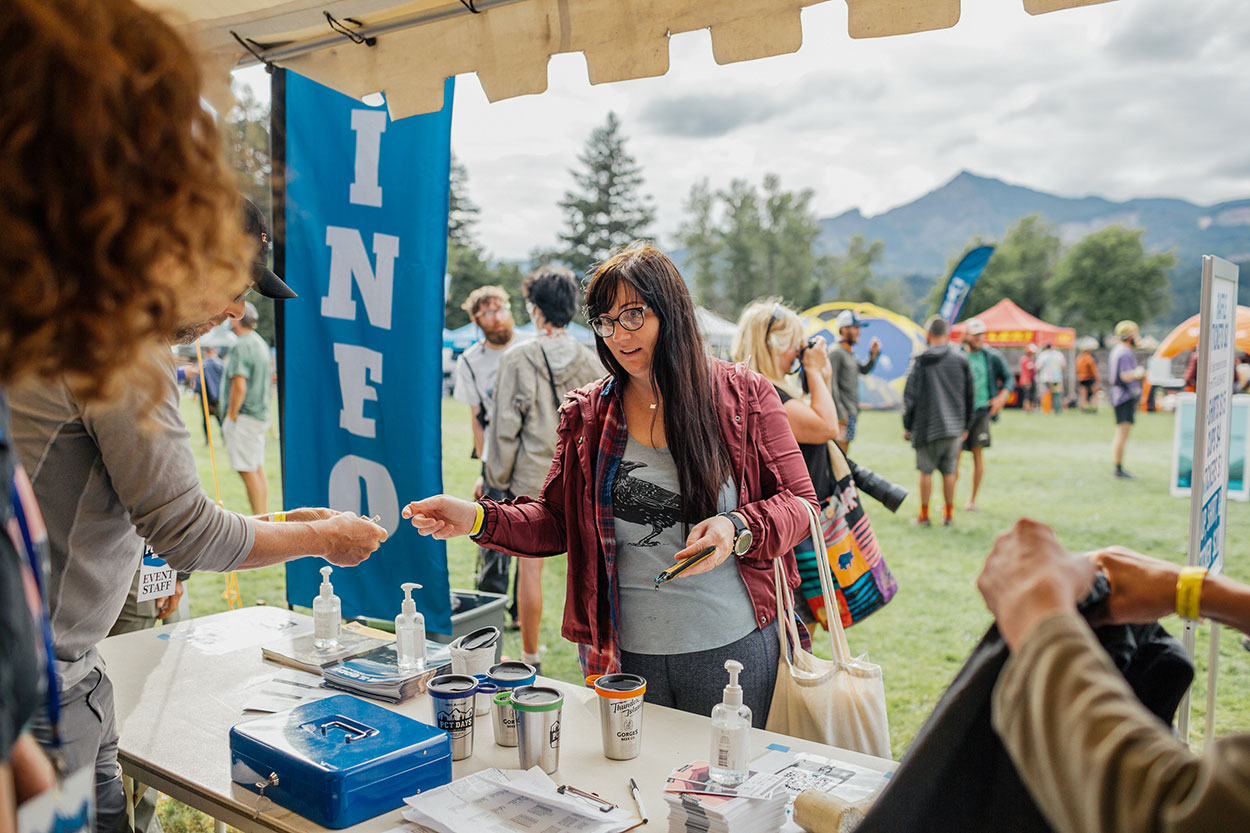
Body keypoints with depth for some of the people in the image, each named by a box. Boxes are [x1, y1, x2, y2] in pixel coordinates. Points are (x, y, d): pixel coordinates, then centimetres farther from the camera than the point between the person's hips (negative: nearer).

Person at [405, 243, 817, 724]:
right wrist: (478, 519, -8)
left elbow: (798, 503, -1)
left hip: (731, 648, -1)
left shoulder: (744, 395, -2)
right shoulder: (587, 414, 5)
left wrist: (736, 529, -20)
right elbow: (557, 522, 8)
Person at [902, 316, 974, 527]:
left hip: (927, 426, -3)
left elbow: (910, 395, -6)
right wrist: (966, 425, 18)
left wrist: (907, 426, 3)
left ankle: (924, 516, 9)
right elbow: (970, 395, 9)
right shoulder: (961, 359, 3)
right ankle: (949, 514, 16)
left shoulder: (920, 360, -6)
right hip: (954, 426, 3)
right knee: (949, 471, 10)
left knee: (926, 471, 4)